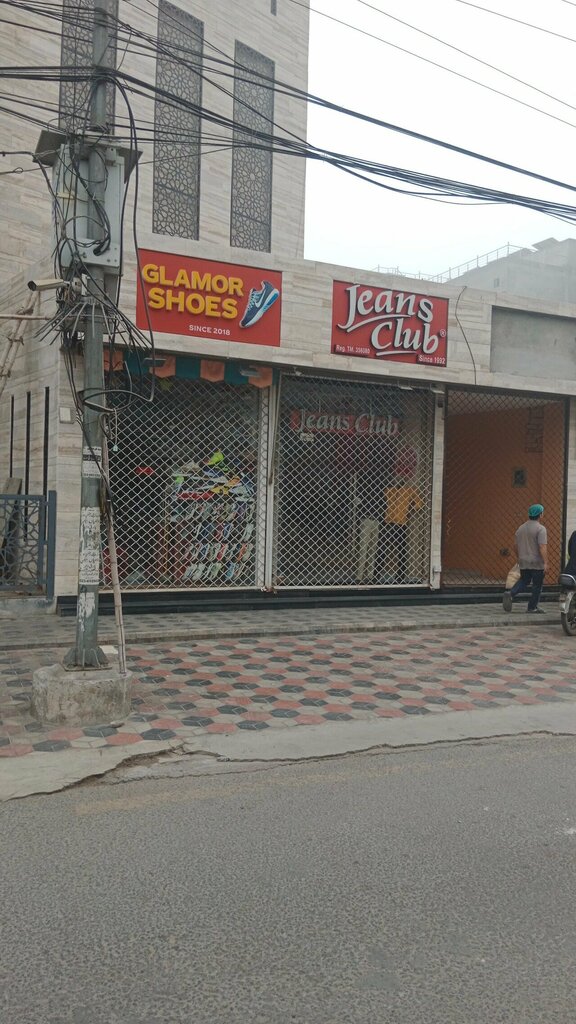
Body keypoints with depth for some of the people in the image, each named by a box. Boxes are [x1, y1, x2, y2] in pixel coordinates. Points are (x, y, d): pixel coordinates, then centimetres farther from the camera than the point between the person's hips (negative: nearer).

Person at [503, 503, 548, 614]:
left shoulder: (521, 528, 7)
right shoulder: (540, 529, -14)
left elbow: (515, 545, 13)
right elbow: (542, 547, -21)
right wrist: (546, 563, -20)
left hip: (523, 562, 6)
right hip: (537, 563, -6)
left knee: (524, 580, 19)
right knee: (537, 585, 6)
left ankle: (510, 594, -4)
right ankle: (532, 607, 12)